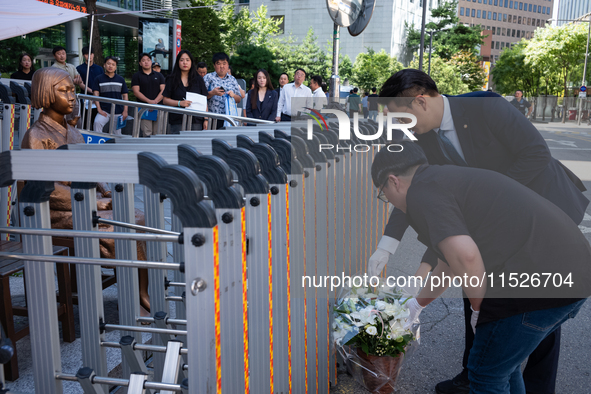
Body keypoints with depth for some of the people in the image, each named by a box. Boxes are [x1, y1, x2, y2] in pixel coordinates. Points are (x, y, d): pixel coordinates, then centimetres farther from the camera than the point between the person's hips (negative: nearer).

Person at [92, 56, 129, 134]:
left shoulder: (120, 79, 10)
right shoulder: (99, 79, 4)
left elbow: (125, 95, 11)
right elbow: (96, 94, 0)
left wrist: (125, 111, 2)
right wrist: (99, 109, -11)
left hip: (118, 111, 2)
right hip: (104, 110, -2)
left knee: (117, 132, 5)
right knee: (97, 122, -29)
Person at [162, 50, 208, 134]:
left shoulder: (198, 80, 12)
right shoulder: (172, 80, 8)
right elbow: (165, 100, 5)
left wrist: (206, 119, 2)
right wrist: (180, 103, -13)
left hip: (196, 122, 1)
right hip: (177, 123, -1)